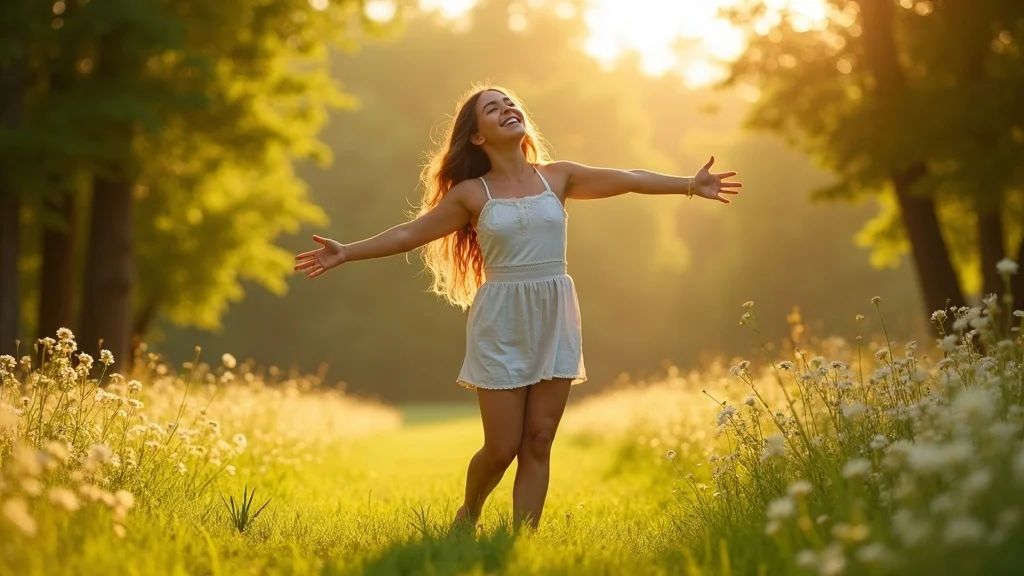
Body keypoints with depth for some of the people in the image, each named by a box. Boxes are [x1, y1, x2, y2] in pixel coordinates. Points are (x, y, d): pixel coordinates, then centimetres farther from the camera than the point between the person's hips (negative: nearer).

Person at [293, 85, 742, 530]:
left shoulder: (557, 177, 6)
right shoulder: (471, 193, 0)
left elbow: (629, 180, 8)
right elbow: (410, 233, 2)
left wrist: (689, 185, 2)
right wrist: (346, 254, -5)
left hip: (554, 319, 2)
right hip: (501, 323, -2)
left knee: (538, 444, 1)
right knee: (502, 448, 1)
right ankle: (467, 516, 30)